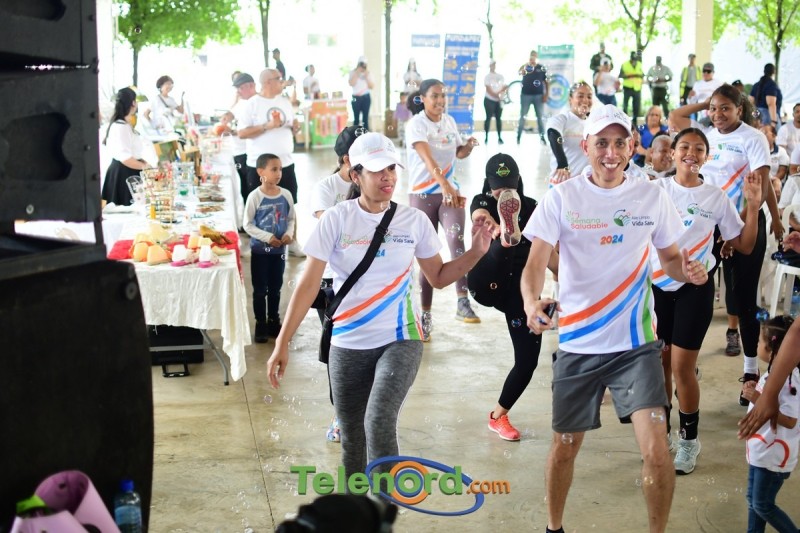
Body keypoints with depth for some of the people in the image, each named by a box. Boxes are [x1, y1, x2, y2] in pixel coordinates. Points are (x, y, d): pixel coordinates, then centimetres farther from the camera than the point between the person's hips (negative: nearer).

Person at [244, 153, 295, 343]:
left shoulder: (286, 195, -3)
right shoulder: (255, 197, -14)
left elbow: (291, 219, 8)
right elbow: (248, 224, -10)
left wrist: (289, 234, -12)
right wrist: (267, 237, -19)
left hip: (279, 250, 3)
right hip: (260, 250, -3)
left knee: (275, 288, 15)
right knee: (260, 290, 6)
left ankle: (273, 321, 29)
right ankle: (260, 325, 18)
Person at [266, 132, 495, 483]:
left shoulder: (414, 221, -2)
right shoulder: (336, 220, -6)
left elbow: (439, 277, 10)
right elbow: (308, 284, -6)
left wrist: (477, 251, -5)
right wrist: (282, 343, -9)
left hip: (400, 341, -1)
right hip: (348, 346, 1)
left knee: (379, 422, -23)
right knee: (352, 440, 10)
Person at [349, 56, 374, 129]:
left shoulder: (368, 73, 6)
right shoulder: (353, 72, 2)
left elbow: (372, 86, 1)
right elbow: (351, 83, -12)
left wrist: (366, 76, -8)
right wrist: (357, 74, -14)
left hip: (366, 97, 1)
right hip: (356, 98, -1)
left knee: (365, 118, -1)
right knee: (356, 118, -2)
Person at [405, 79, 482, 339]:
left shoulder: (449, 121, 6)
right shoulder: (416, 124, -12)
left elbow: (458, 153, 21)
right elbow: (427, 158, -28)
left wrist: (469, 146, -3)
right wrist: (444, 184, -43)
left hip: (451, 192, 3)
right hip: (422, 195, -3)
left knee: (456, 239, -21)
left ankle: (463, 302, -22)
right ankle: (425, 314, 12)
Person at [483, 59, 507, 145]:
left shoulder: (500, 76, 11)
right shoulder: (487, 77, -4)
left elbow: (504, 87, 5)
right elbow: (488, 89, -12)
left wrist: (498, 93, -14)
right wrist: (497, 96, -19)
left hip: (499, 101, 4)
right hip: (489, 100, -4)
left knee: (499, 118, 3)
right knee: (488, 118, -6)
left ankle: (499, 137, 4)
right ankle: (486, 137, -3)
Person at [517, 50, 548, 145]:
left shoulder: (541, 68, 4)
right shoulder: (525, 66, -1)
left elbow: (546, 82, 6)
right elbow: (520, 73, -24)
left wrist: (546, 95, -4)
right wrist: (524, 68, -47)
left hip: (538, 95, 1)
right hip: (526, 94, -1)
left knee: (540, 117, 3)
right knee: (522, 116, 3)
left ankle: (542, 137, 8)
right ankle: (518, 136, 8)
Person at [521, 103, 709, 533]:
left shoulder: (652, 197, 0)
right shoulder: (561, 198, -6)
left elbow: (669, 257, 12)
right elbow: (535, 263, -14)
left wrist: (687, 270, -13)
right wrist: (532, 302, -36)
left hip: (637, 344, 0)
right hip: (578, 346, 0)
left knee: (655, 450, -13)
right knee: (564, 449, 14)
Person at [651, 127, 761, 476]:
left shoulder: (716, 198, 0)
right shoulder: (654, 189, 0)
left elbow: (744, 246, 2)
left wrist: (753, 206, -9)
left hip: (694, 288, -1)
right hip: (657, 285, 1)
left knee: (682, 368, -2)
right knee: (658, 363, 9)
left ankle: (689, 440, 16)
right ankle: (661, 432, 27)